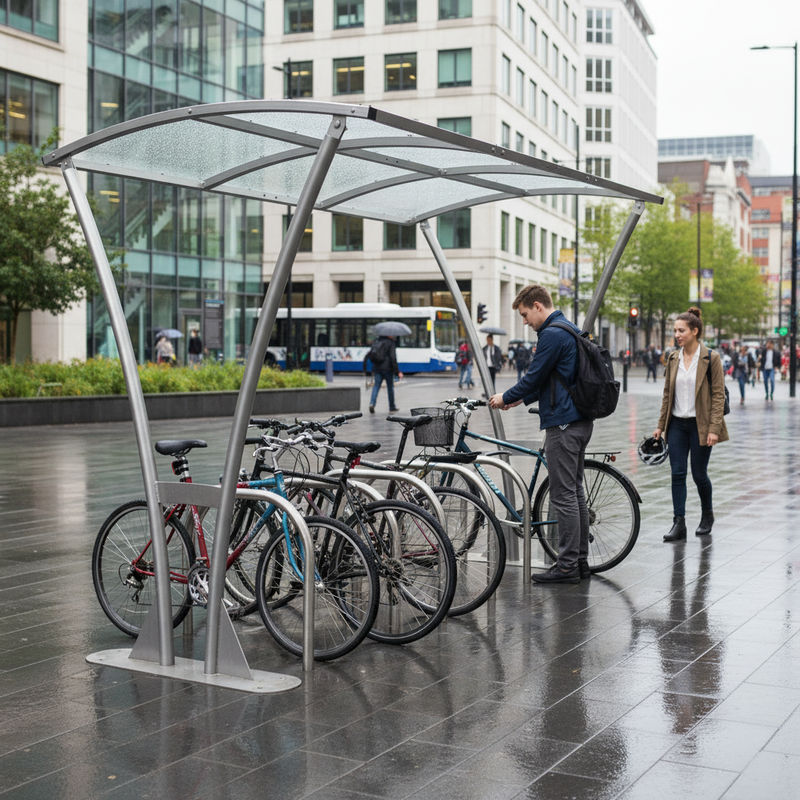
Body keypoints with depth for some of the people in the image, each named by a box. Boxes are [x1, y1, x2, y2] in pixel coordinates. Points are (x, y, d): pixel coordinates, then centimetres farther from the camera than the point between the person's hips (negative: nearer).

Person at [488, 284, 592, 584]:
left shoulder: (553, 335, -15)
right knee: (575, 492, 14)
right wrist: (521, 398, 19)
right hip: (580, 421, 10)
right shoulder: (570, 330, 17)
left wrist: (505, 397, 2)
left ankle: (567, 566, -2)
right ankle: (580, 561, 19)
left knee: (564, 496, -6)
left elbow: (534, 377, -14)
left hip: (563, 424, -10)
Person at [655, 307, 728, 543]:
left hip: (699, 425, -4)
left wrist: (714, 428, -15)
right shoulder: (673, 358, 7)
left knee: (699, 474, 4)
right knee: (677, 473, -2)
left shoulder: (711, 358, -8)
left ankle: (707, 515, 28)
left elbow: (718, 395, -9)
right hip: (677, 424, 4)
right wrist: (661, 425, 11)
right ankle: (679, 523, -1)